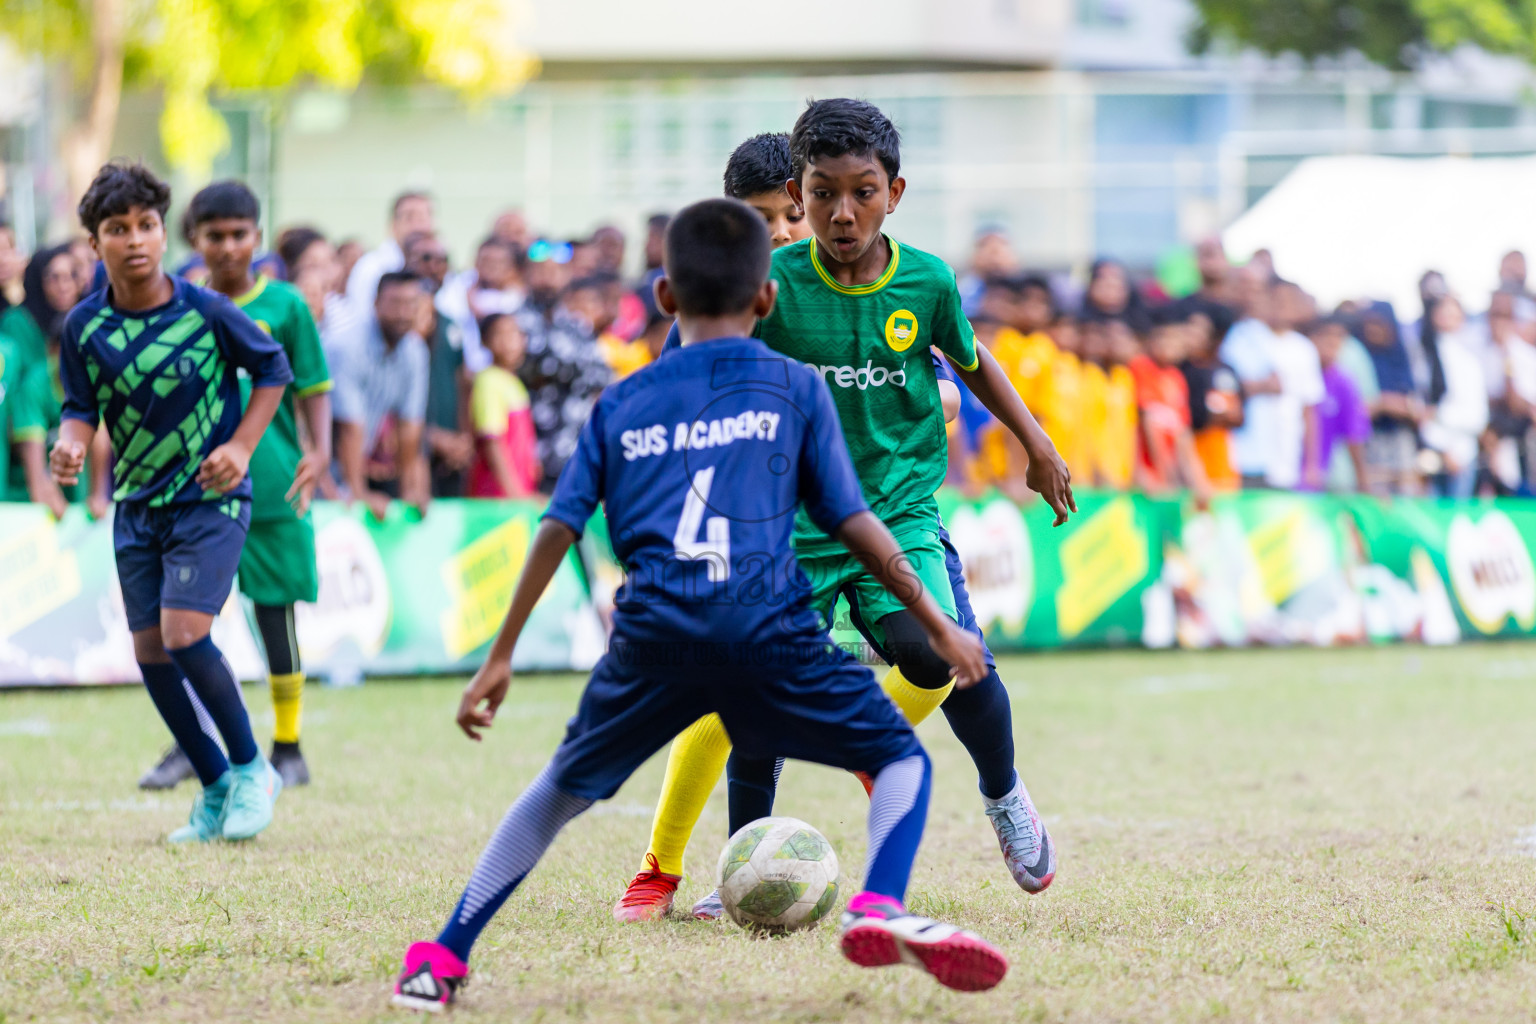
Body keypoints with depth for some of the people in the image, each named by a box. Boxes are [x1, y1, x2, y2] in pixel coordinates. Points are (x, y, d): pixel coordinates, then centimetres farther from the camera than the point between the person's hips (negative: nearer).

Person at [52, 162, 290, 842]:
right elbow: (82, 408, 5)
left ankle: (250, 768, 4)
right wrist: (71, 443, -17)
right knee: (150, 651, 3)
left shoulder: (207, 313, -13)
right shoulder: (84, 327, -5)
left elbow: (272, 369, 1)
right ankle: (216, 787, 20)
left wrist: (240, 446, -8)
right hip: (136, 504, 4)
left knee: (184, 636, -17)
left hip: (210, 499, -4)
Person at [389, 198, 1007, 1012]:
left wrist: (501, 656, 18)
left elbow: (558, 528, 14)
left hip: (653, 634, 2)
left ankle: (442, 960, 18)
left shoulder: (622, 404, 20)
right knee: (902, 762, 12)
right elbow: (853, 523, 11)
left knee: (562, 788, 22)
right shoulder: (795, 388, 15)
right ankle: (880, 907, -17)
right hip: (768, 630, -2)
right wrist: (937, 624, 19)